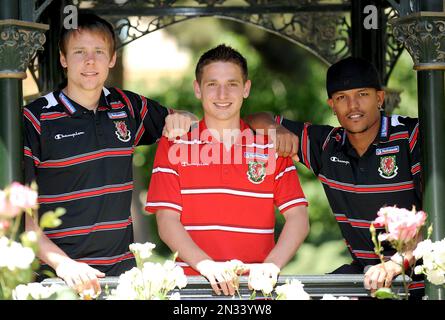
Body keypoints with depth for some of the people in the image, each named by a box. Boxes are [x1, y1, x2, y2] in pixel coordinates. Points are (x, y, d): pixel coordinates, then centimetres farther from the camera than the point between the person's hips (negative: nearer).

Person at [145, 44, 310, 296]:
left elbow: (298, 219, 6)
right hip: (193, 281, -1)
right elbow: (167, 221, 1)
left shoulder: (271, 148, 12)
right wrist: (205, 264, -15)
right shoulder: (174, 145, 9)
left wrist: (271, 265, -12)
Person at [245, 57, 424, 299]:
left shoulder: (413, 137, -8)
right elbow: (256, 120, 17)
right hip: (365, 271, 4)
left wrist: (397, 262, -30)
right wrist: (276, 128, -7)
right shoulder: (327, 145, 7)